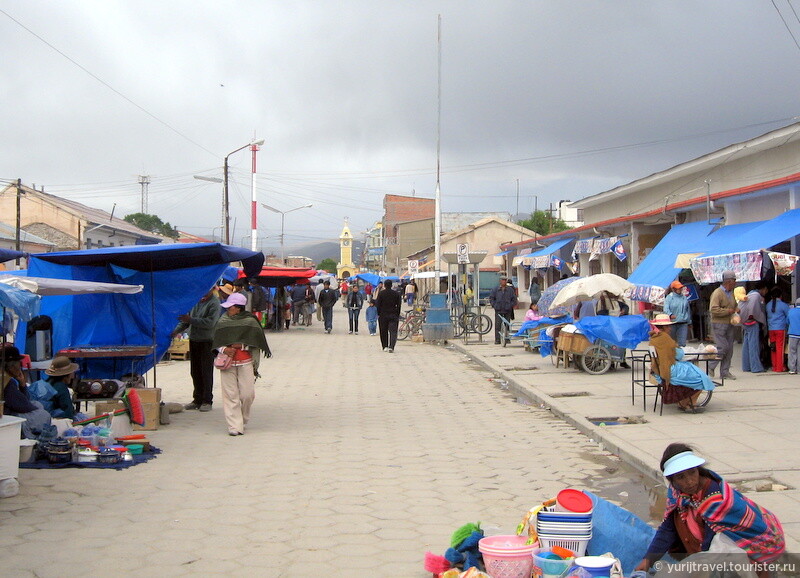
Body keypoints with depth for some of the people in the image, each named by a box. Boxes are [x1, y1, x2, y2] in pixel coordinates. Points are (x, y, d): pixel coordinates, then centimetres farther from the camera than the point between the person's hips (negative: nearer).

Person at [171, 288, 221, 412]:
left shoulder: (214, 303, -12)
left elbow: (210, 322, -21)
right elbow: (186, 318, 14)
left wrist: (191, 320, -20)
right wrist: (177, 330, 1)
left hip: (207, 342, -7)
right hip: (193, 340, 7)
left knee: (206, 372, -3)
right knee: (195, 372, 11)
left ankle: (207, 401, 5)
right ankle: (197, 399, 20)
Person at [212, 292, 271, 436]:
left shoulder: (250, 322, 0)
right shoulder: (222, 322, 7)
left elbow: (256, 343, 2)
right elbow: (216, 343, 11)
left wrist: (241, 346, -11)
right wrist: (224, 349, -9)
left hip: (246, 363, -1)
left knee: (248, 394, -2)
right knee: (230, 395, -4)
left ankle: (243, 420, 22)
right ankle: (235, 426, -1)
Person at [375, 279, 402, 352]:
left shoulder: (381, 294, -4)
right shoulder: (396, 294, 1)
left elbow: (377, 305, -4)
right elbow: (399, 305, 3)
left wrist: (379, 314, 6)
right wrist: (398, 315, 8)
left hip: (383, 315, 0)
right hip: (393, 315, 0)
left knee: (384, 332, 13)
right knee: (393, 331, -2)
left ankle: (385, 346, 18)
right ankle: (391, 347, -17)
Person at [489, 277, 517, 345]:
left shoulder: (510, 289, 5)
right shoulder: (496, 289, 6)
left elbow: (514, 299, 9)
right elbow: (491, 298, 10)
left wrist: (511, 305, -2)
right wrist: (494, 305, 0)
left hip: (507, 311, 0)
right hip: (498, 310, 0)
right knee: (498, 325, -4)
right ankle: (497, 340, -2)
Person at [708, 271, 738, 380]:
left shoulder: (732, 293, 15)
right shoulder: (717, 293, -13)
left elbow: (734, 306, 32)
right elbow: (713, 309, -23)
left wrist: (736, 310, 9)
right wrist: (728, 311, -18)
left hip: (729, 325, 8)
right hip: (719, 325, -8)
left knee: (729, 349, 6)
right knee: (723, 347, -12)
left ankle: (725, 371, 12)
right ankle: (711, 367, 4)